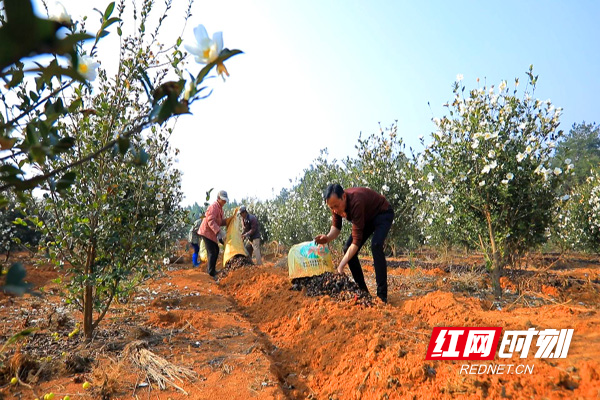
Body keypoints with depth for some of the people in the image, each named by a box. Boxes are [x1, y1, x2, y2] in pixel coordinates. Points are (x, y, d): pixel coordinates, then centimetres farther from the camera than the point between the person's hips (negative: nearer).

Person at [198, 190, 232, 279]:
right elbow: (210, 221, -29)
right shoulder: (213, 207, -18)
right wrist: (218, 231, -37)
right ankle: (211, 274, -7)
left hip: (211, 233, 10)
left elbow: (221, 222, 13)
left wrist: (230, 219, -2)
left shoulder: (220, 208, 14)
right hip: (206, 232, -10)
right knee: (212, 252, -11)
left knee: (216, 251, 17)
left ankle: (210, 269, 32)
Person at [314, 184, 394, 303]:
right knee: (348, 249, -4)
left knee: (376, 245, -31)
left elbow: (356, 240, -40)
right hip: (367, 217, 8)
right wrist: (327, 238, -32)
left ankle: (382, 294, -25)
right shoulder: (336, 202, -20)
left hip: (383, 214, -7)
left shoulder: (356, 202, -41)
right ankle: (362, 290, 5)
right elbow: (336, 227, -8)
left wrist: (341, 266, -43)